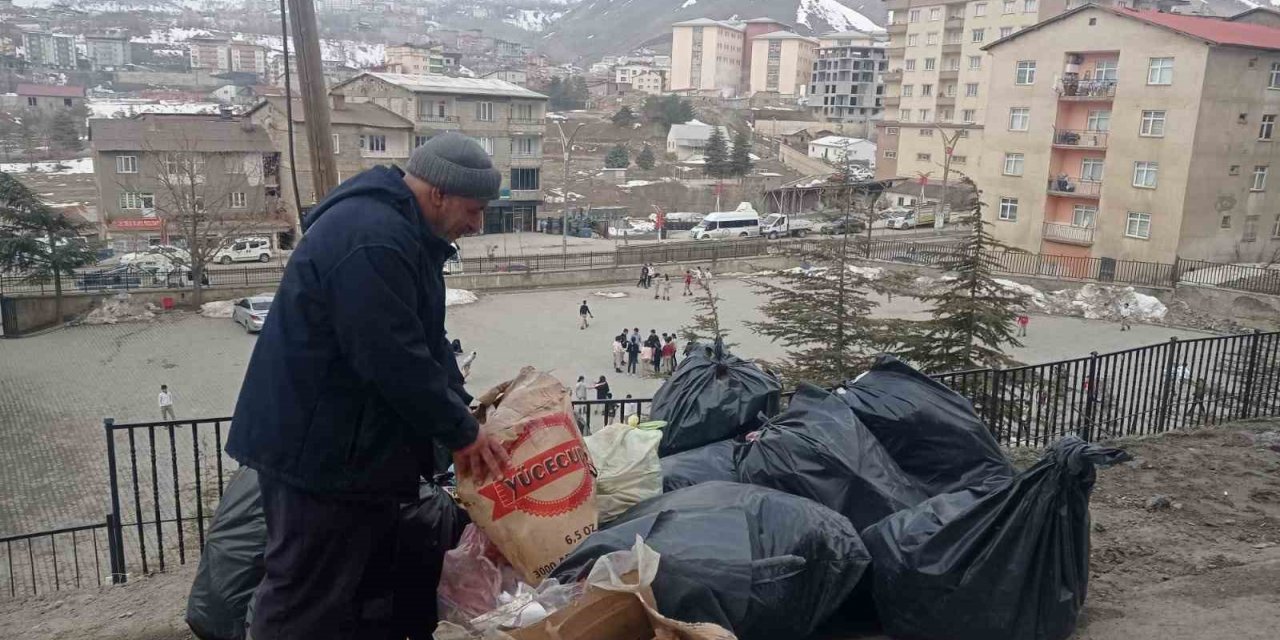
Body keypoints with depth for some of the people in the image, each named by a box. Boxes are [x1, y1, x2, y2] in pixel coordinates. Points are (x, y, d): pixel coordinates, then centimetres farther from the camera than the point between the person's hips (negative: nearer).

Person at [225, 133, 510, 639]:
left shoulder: (398, 230, 10)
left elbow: (425, 341, 15)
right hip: (319, 451, -11)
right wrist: (461, 433, -16)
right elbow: (397, 361, -27)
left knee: (374, 586, 20)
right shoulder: (371, 241, -25)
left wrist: (463, 414, 6)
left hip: (356, 444, 11)